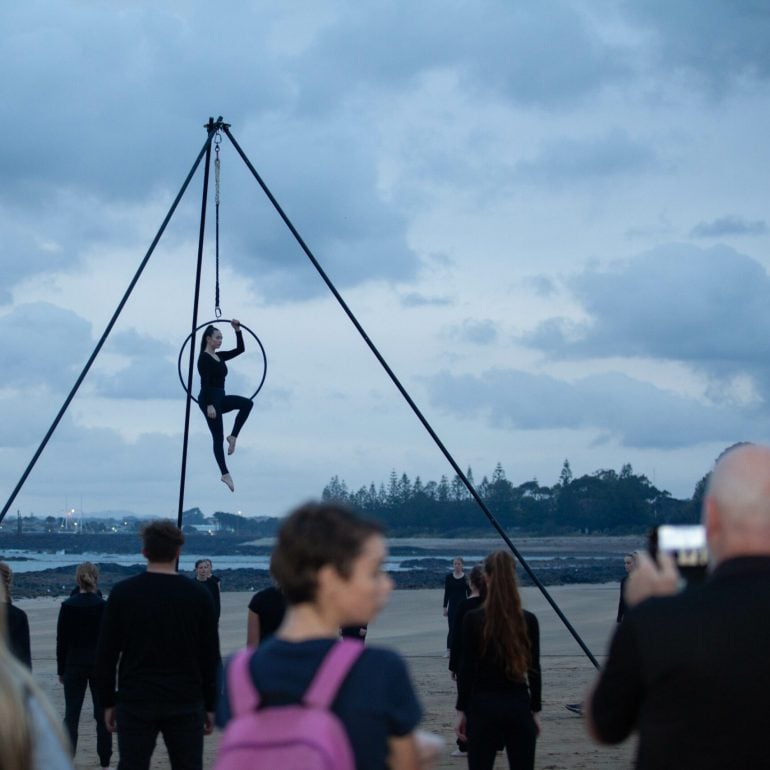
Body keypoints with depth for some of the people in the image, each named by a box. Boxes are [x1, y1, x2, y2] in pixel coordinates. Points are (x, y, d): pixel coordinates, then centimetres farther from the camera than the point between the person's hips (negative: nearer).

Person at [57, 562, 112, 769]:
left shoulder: (68, 606, -5)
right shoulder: (104, 606, -6)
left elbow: (61, 641, -1)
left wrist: (61, 670, 7)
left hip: (74, 666, 0)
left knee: (71, 715, 4)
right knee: (102, 714, 8)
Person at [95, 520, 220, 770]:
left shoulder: (122, 593, -2)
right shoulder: (198, 595, -1)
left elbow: (106, 654, 0)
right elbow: (210, 657, 2)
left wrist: (107, 702, 8)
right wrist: (210, 706, 10)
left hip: (135, 704, 0)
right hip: (186, 705, 0)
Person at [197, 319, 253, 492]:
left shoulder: (219, 356, 14)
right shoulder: (204, 358, -12)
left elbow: (240, 349, 15)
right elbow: (205, 383, -18)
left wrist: (237, 330, 7)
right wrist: (209, 405, -24)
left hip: (220, 398, 9)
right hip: (209, 399, -9)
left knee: (247, 403, -12)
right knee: (218, 438, -6)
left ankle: (233, 437, -5)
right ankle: (225, 474, -2)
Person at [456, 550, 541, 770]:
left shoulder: (473, 619, -8)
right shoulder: (528, 620, -2)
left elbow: (466, 669, -5)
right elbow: (534, 670, 2)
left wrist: (461, 710, 3)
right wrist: (534, 711, 11)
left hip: (483, 705, -2)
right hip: (519, 706, 2)